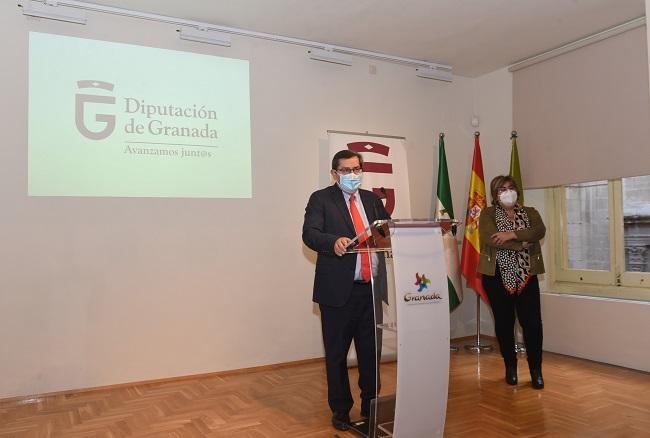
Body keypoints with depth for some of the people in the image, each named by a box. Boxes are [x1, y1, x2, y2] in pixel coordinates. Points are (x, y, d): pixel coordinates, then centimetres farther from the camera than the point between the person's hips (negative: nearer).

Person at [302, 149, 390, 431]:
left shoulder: (372, 199, 14)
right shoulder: (321, 199, -1)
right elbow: (309, 234, -14)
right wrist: (334, 242, -33)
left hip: (371, 288, 4)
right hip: (338, 290, -4)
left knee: (371, 350, 12)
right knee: (336, 354, 8)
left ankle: (370, 405, 30)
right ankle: (340, 409, 26)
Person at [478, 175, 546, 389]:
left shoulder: (530, 212, 11)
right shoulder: (488, 214, 3)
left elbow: (540, 231, -10)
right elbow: (489, 238, -16)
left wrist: (512, 234, -21)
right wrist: (522, 243, -15)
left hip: (526, 275, 1)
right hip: (498, 275, -1)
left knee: (532, 322, -4)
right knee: (504, 322, 7)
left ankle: (536, 369, 9)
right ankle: (510, 366, 22)